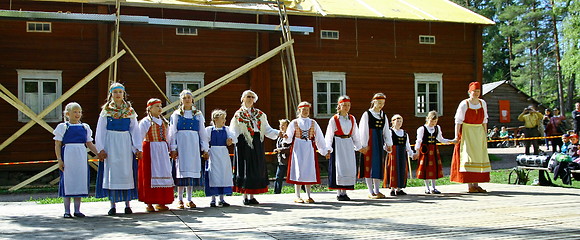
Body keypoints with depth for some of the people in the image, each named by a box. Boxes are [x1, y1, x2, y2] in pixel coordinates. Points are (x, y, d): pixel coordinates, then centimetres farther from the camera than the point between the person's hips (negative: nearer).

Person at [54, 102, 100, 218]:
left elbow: (89, 144, 15)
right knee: (67, 182, -2)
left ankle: (77, 210, 13)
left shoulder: (85, 127, 13)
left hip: (81, 158, 4)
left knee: (80, 182, 4)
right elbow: (57, 145, -1)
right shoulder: (63, 127, 2)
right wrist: (59, 160, -9)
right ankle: (67, 211, 6)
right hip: (67, 157, -4)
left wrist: (99, 153, 2)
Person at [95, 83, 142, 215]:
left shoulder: (129, 111, 8)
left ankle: (128, 204, 5)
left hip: (126, 145, 1)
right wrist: (101, 148, -6)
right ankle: (112, 205, 3)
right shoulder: (106, 111, 6)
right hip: (110, 144, -1)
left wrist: (137, 148, -1)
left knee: (127, 172, -1)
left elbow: (135, 130, 7)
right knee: (111, 173, -2)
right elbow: (100, 131, 4)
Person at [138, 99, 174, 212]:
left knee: (164, 174, 5)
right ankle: (149, 204, 0)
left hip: (162, 151, 6)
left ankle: (161, 202, 13)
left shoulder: (164, 122, 15)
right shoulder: (145, 121, -4)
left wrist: (169, 149, 15)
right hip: (150, 151, -6)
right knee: (150, 175, -5)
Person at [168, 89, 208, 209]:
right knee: (182, 169, -6)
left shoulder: (198, 115, 13)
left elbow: (202, 133, 12)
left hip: (194, 145, 2)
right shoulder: (176, 114, 8)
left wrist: (205, 149, 7)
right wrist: (173, 148, -3)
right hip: (181, 145, -2)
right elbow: (172, 133, 5)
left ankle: (189, 199, 8)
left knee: (193, 170, 1)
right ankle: (180, 200, -1)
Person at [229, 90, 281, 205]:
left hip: (257, 143, 4)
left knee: (257, 168, 3)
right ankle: (245, 197, 3)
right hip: (244, 143, -4)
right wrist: (231, 139, -24)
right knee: (245, 168, -3)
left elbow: (266, 129, 12)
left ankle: (251, 196, 10)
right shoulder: (238, 114, 3)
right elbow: (234, 132, -5)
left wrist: (277, 133, -3)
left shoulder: (260, 114, 15)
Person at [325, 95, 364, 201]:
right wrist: (328, 149, -12)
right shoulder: (334, 119, -5)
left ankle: (344, 192, 8)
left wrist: (359, 147, 16)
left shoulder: (352, 119, 8)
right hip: (338, 144, -4)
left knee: (349, 168, 1)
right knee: (339, 167, -6)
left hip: (349, 145, 4)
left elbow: (355, 134, 16)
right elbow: (329, 135, -5)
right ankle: (339, 193, 1)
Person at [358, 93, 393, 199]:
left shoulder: (384, 116, 13)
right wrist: (364, 145, -12)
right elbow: (363, 131, -7)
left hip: (379, 142, 6)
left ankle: (376, 190, 15)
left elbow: (386, 131, 14)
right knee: (369, 165, -3)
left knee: (379, 165, 7)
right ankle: (371, 192, 0)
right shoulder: (367, 114, -4)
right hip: (370, 142, -6)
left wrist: (389, 144, 6)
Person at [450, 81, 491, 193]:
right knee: (468, 158, -6)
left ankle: (476, 184, 12)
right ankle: (469, 186, -4)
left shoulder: (483, 103, 8)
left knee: (479, 158, 6)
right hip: (467, 132, -6)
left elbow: (484, 121, 13)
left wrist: (485, 135, 10)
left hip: (479, 133, 6)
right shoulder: (464, 104, -7)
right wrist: (456, 136, -17)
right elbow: (458, 121, -10)